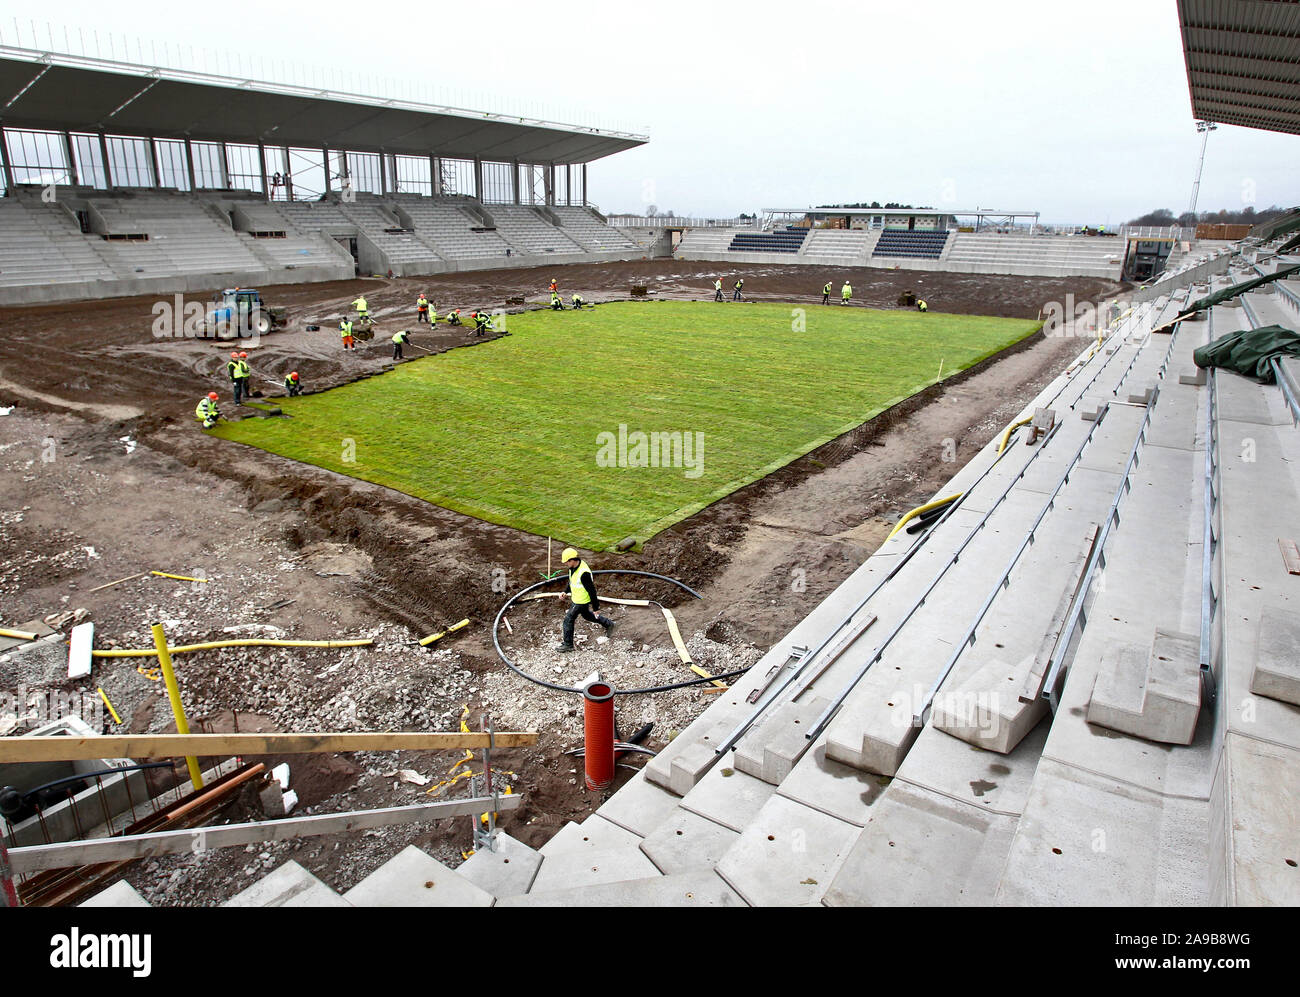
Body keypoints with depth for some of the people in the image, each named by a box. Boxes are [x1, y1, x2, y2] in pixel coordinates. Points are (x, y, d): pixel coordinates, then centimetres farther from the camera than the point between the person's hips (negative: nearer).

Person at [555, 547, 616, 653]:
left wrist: (596, 608, -20)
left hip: (581, 601, -9)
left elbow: (592, 591, -27)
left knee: (568, 619, 1)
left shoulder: (584, 573, -35)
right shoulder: (573, 567, -7)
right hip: (576, 598, 9)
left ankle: (568, 645, 18)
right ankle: (609, 624, 43)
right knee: (586, 615, 28)